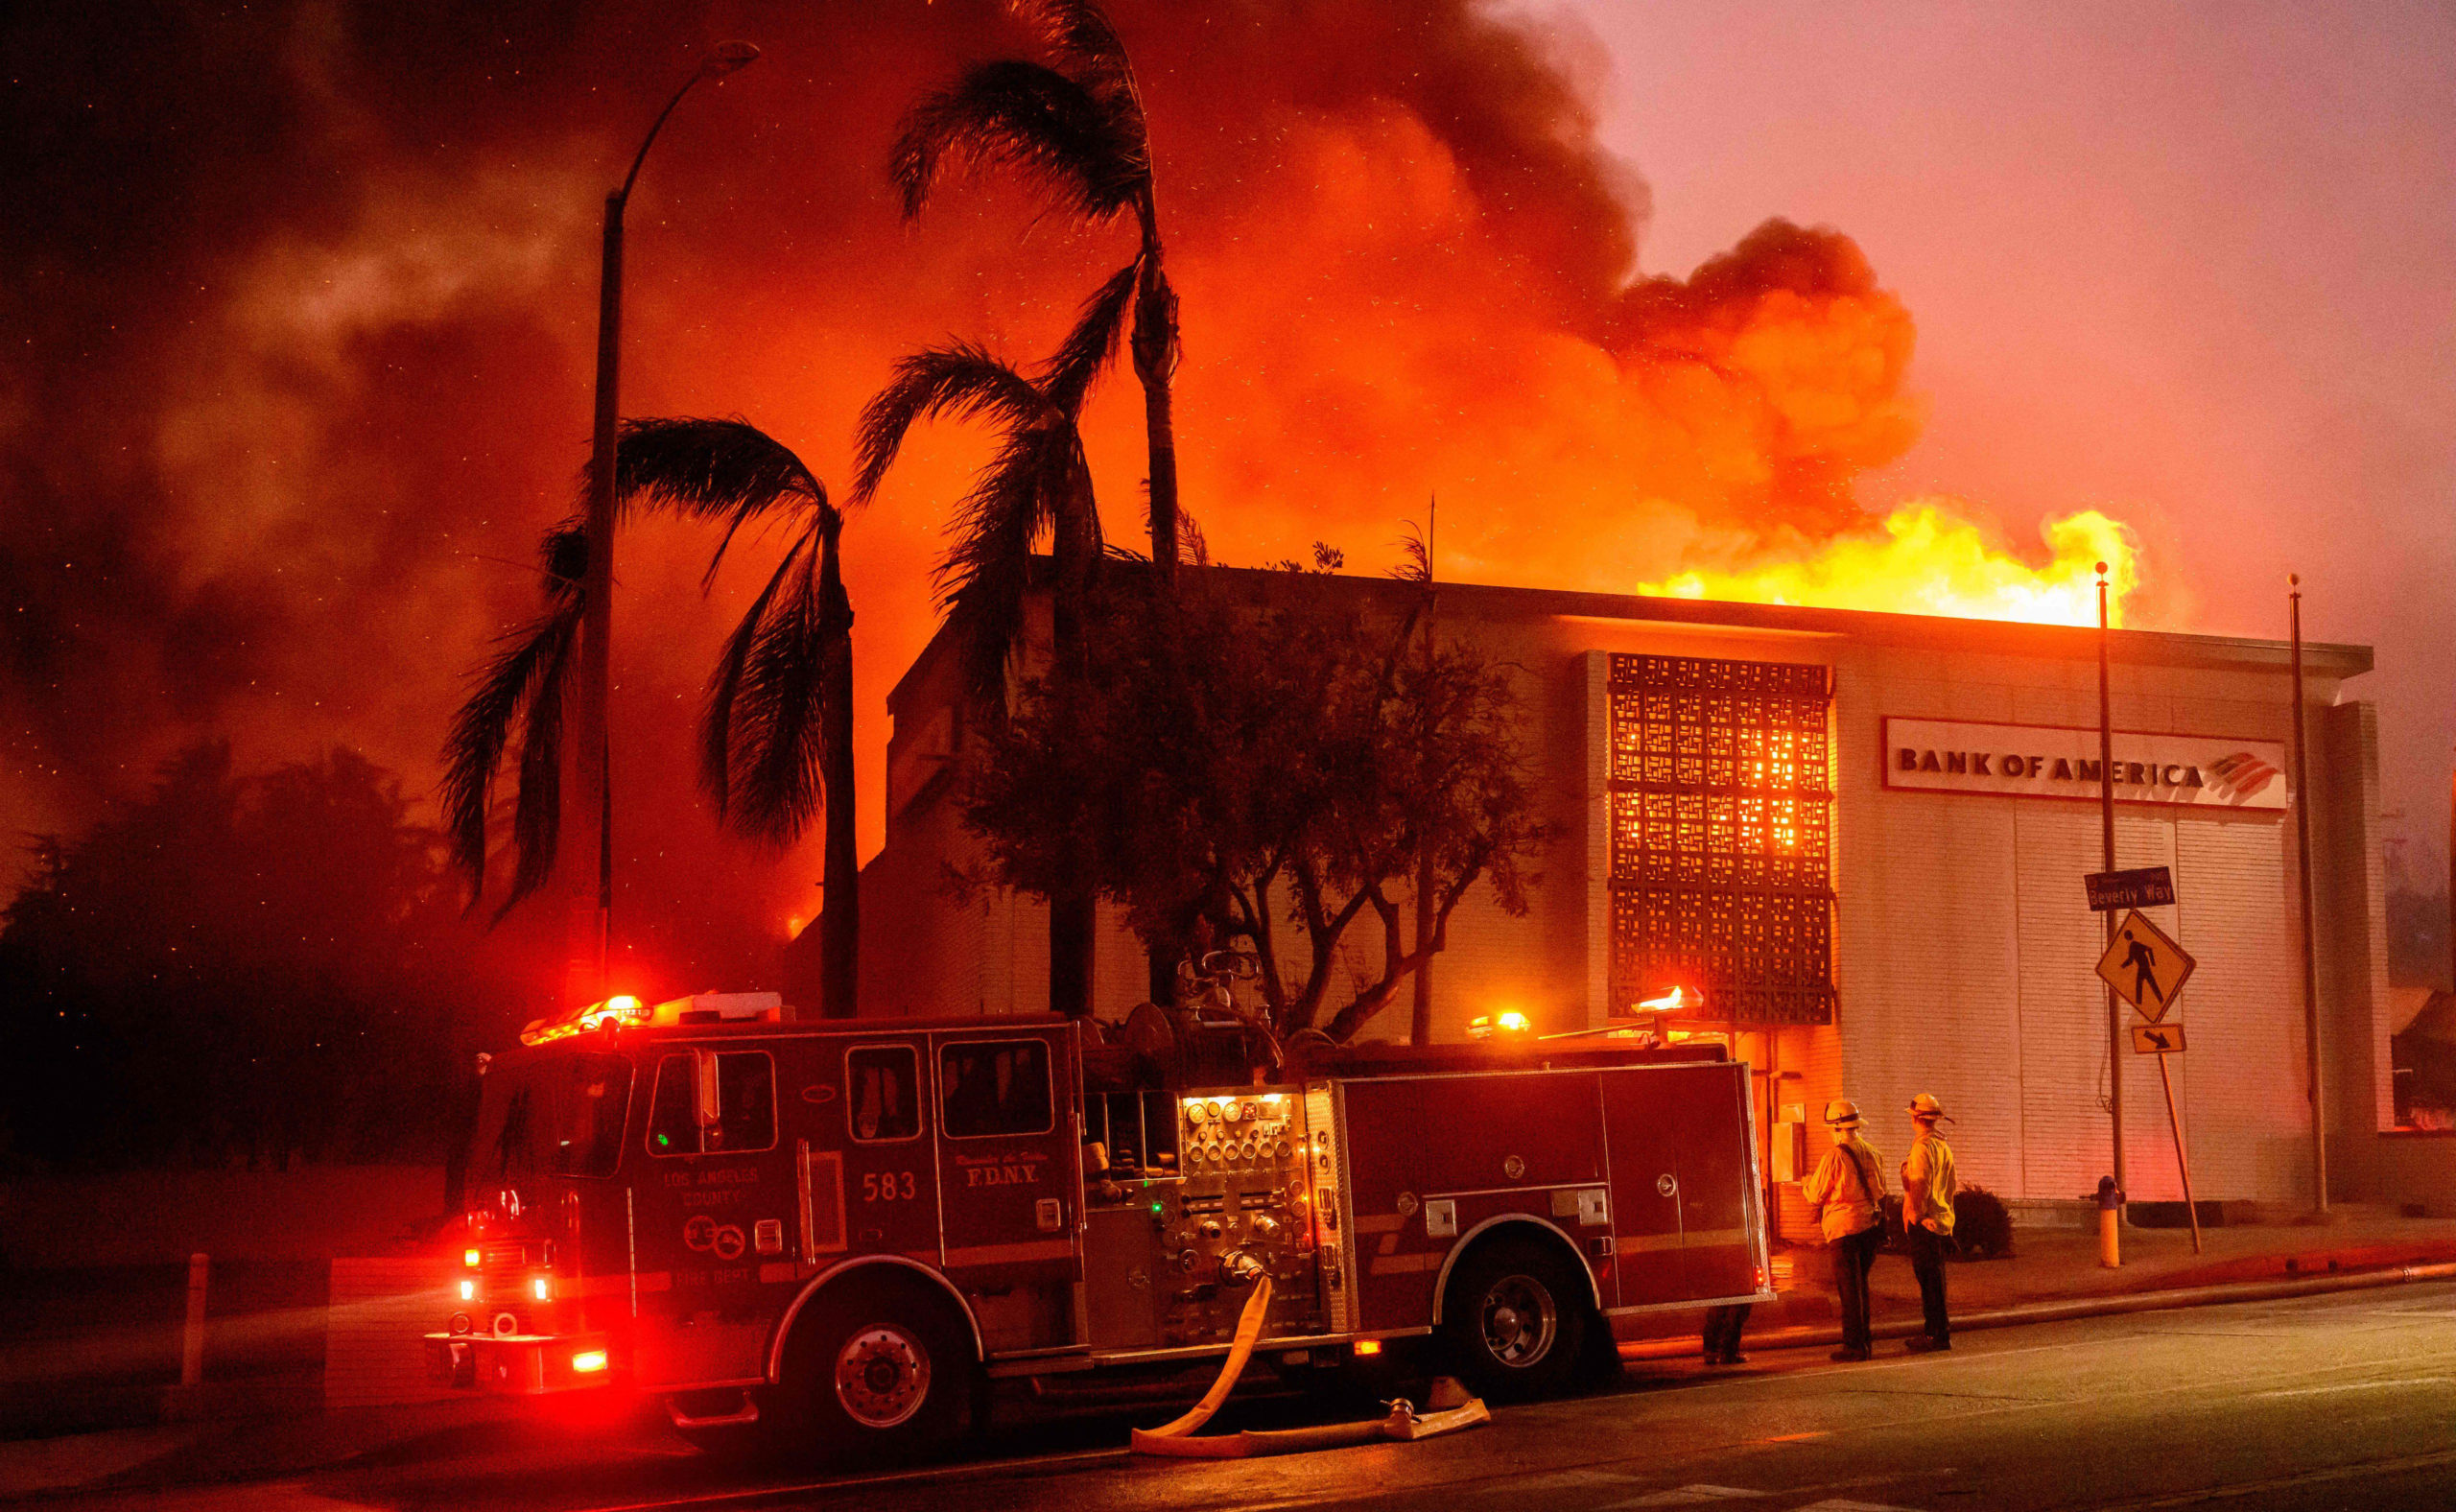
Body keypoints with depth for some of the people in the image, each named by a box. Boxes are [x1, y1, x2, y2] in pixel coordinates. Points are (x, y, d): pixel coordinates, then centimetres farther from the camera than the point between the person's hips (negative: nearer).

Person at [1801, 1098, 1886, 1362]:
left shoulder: (1835, 1156, -14)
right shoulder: (1872, 1153, 6)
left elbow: (1815, 1195, -7)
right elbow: (1880, 1191, 17)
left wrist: (1808, 1182, 14)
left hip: (1844, 1227, -6)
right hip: (1870, 1224, 6)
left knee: (1849, 1286, -1)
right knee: (1861, 1284, 17)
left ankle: (1854, 1344, -1)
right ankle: (1865, 1339, 22)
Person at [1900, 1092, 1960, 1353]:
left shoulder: (1923, 1146, -14)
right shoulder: (1943, 1145, 16)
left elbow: (1921, 1185, -20)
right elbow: (1952, 1185, 20)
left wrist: (1914, 1216, -16)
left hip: (1924, 1223, -10)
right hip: (1942, 1219, 10)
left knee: (1929, 1280, -7)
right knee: (1934, 1280, 15)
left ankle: (1939, 1334, -7)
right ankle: (1938, 1332, 19)